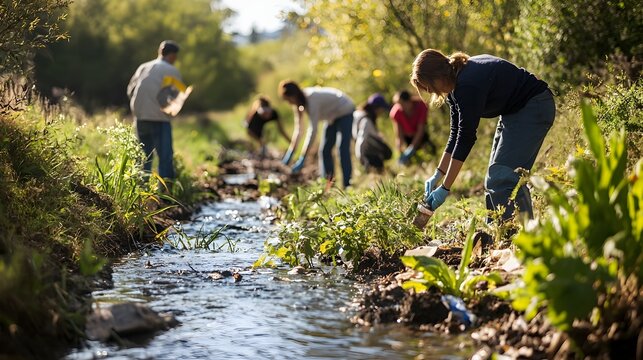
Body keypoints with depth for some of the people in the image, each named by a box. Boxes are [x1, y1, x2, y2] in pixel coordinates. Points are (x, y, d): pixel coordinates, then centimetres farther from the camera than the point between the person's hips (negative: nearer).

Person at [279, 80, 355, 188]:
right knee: (324, 150, 3)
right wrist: (290, 153, -11)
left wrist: (302, 159, -40)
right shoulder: (298, 102, -10)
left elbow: (312, 130, -39)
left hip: (345, 111, -9)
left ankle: (347, 186, -18)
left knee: (343, 149, -17)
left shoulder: (311, 99, -36)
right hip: (332, 116, 9)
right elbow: (297, 128, -6)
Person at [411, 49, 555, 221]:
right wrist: (438, 175, 2)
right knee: (495, 177, 10)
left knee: (501, 178, -18)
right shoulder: (456, 86, 2)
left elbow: (466, 137, -27)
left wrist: (445, 188, -23)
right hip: (514, 111, 11)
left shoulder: (468, 85, -28)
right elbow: (456, 134, 7)